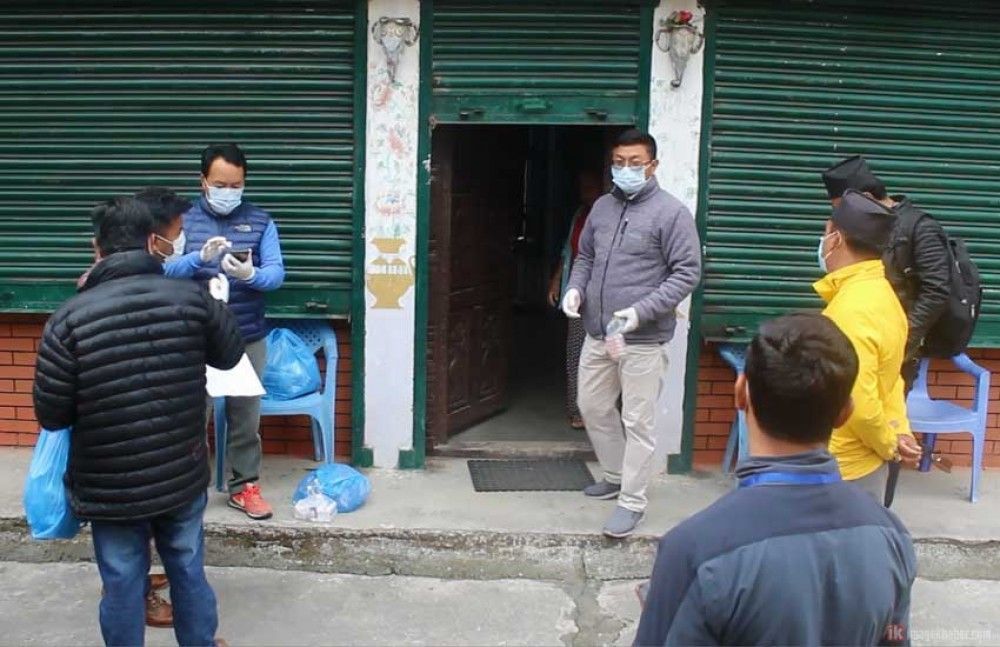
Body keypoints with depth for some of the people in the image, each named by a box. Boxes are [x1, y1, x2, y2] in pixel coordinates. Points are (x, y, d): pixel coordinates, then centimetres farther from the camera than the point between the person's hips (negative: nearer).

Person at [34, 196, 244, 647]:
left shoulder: (70, 318, -16)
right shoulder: (193, 299, -10)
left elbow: (50, 415, -11)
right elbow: (230, 355, 9)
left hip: (110, 486, -2)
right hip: (183, 476, 2)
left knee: (123, 585, 14)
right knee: (189, 571, 20)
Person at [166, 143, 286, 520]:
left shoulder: (260, 222, 2)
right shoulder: (183, 220, 0)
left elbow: (276, 273, -6)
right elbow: (166, 271, -11)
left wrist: (250, 274, -28)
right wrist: (200, 257, -30)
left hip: (248, 338, 1)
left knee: (246, 414, 9)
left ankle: (244, 486, 22)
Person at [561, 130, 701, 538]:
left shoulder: (671, 213, -9)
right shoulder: (602, 207, 11)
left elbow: (687, 272, -12)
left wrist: (643, 311, -21)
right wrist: (575, 287, 1)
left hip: (643, 339, -7)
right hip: (597, 333, 7)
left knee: (637, 422, 0)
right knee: (592, 407, 18)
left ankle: (632, 501, 14)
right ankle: (616, 476, 38)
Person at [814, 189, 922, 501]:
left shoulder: (851, 310, -26)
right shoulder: (880, 293, 6)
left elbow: (860, 405, -26)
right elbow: (888, 376, 14)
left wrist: (888, 446, -10)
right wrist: (899, 430, 3)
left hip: (843, 472, -9)